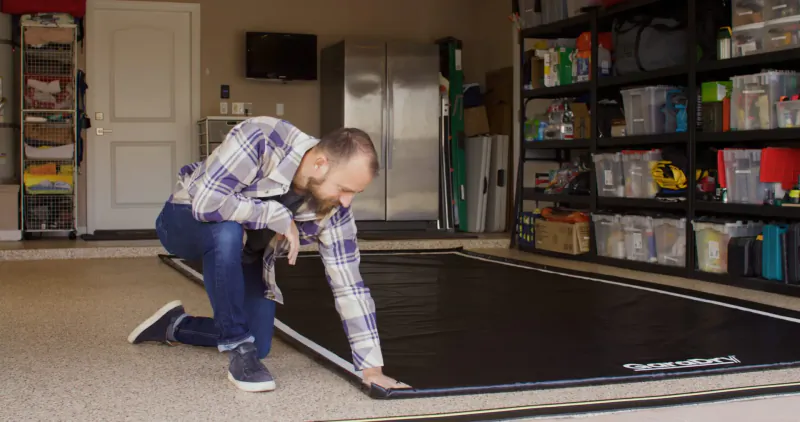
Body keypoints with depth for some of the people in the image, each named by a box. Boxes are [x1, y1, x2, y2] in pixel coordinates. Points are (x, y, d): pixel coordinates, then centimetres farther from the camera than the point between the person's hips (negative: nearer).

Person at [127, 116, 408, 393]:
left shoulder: (334, 208, -22)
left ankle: (175, 327, 26)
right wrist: (279, 217, -34)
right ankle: (239, 349, -21)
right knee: (228, 231, -40)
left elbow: (348, 283, -19)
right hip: (185, 221, -5)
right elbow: (206, 203, -42)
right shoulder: (261, 140, -37)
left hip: (242, 253, 5)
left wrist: (371, 367, -22)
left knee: (259, 347, 0)